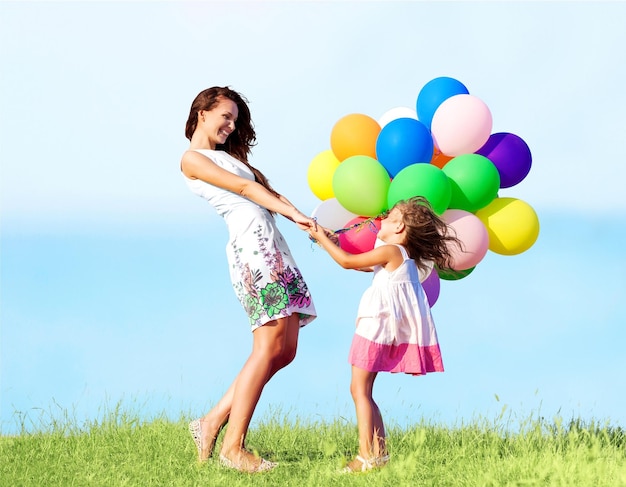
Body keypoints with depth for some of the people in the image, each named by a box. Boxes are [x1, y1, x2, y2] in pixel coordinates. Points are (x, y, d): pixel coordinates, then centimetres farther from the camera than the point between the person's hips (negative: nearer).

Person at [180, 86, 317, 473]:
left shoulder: (230, 156, 29)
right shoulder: (193, 159, 5)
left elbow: (269, 193, 18)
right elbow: (244, 188, -3)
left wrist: (302, 220, 3)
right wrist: (294, 215, -8)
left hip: (273, 245, 9)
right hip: (251, 243, -9)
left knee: (285, 351, 3)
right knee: (269, 347, -14)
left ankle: (214, 422, 9)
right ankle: (233, 446, -11)